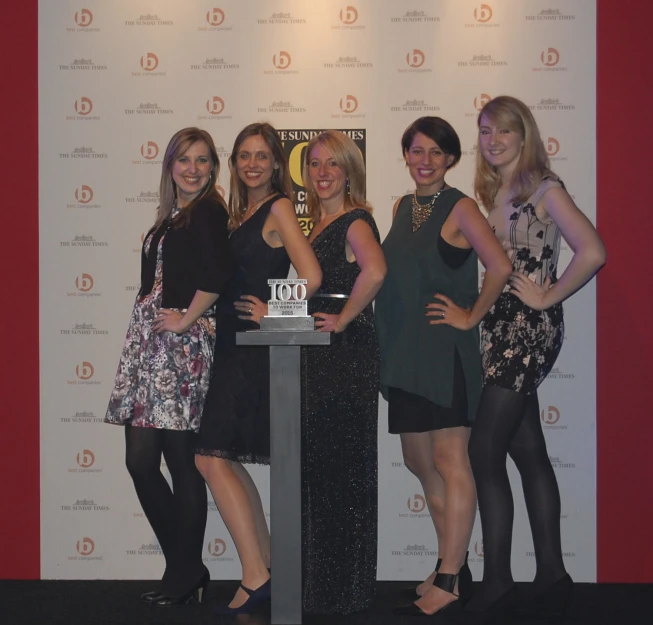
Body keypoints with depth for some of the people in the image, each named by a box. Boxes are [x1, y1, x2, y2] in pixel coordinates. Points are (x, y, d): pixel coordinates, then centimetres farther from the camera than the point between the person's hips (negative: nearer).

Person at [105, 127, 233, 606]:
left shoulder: (208, 211, -7)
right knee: (140, 459, 6)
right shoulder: (171, 217, 19)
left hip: (182, 347, -9)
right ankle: (185, 566, 19)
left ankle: (186, 575, 12)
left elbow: (218, 271, -23)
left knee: (182, 463, -2)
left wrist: (187, 319, -15)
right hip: (149, 344, 9)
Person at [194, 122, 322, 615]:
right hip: (236, 346, 9)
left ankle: (256, 576, -6)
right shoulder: (241, 211, 16)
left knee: (213, 456, -11)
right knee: (221, 457, 11)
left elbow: (311, 277, -20)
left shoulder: (279, 207, -9)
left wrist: (271, 312, -10)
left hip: (257, 348, -9)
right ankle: (266, 566, 19)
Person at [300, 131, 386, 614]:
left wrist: (343, 319, -21)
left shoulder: (355, 221, -11)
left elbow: (375, 270, -31)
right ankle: (317, 582, 24)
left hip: (347, 353, -9)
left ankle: (344, 590, 9)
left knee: (341, 467, -3)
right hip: (316, 356, 9)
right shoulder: (317, 224, 17)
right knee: (316, 467, 13)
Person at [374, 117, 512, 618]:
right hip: (406, 351, 8)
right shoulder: (402, 207, 14)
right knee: (419, 462, 12)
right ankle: (453, 566, 26)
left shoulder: (459, 208, -7)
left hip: (446, 351, -8)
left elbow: (500, 267, -19)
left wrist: (471, 317, -13)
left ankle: (450, 581, 0)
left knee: (449, 462, -5)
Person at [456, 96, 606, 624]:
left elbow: (593, 252, -18)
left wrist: (548, 296, -12)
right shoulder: (491, 193, 14)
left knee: (484, 450, -10)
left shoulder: (544, 189, -8)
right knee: (528, 452, 10)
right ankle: (552, 575, 19)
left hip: (531, 327, -8)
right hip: (500, 325, 8)